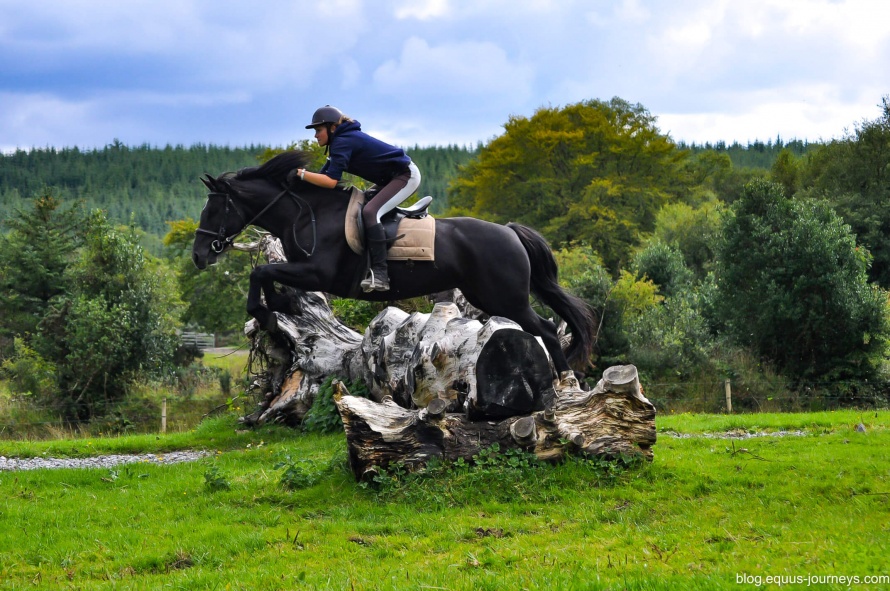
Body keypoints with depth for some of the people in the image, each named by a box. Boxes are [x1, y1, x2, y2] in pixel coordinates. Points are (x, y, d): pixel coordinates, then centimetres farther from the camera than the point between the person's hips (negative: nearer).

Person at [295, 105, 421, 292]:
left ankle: (380, 274, -33)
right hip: (392, 178, 11)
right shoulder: (345, 138, 11)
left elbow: (330, 181, -28)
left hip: (406, 176, -11)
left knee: (370, 212, -27)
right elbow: (325, 174, 12)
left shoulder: (343, 142, -19)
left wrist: (301, 174, -24)